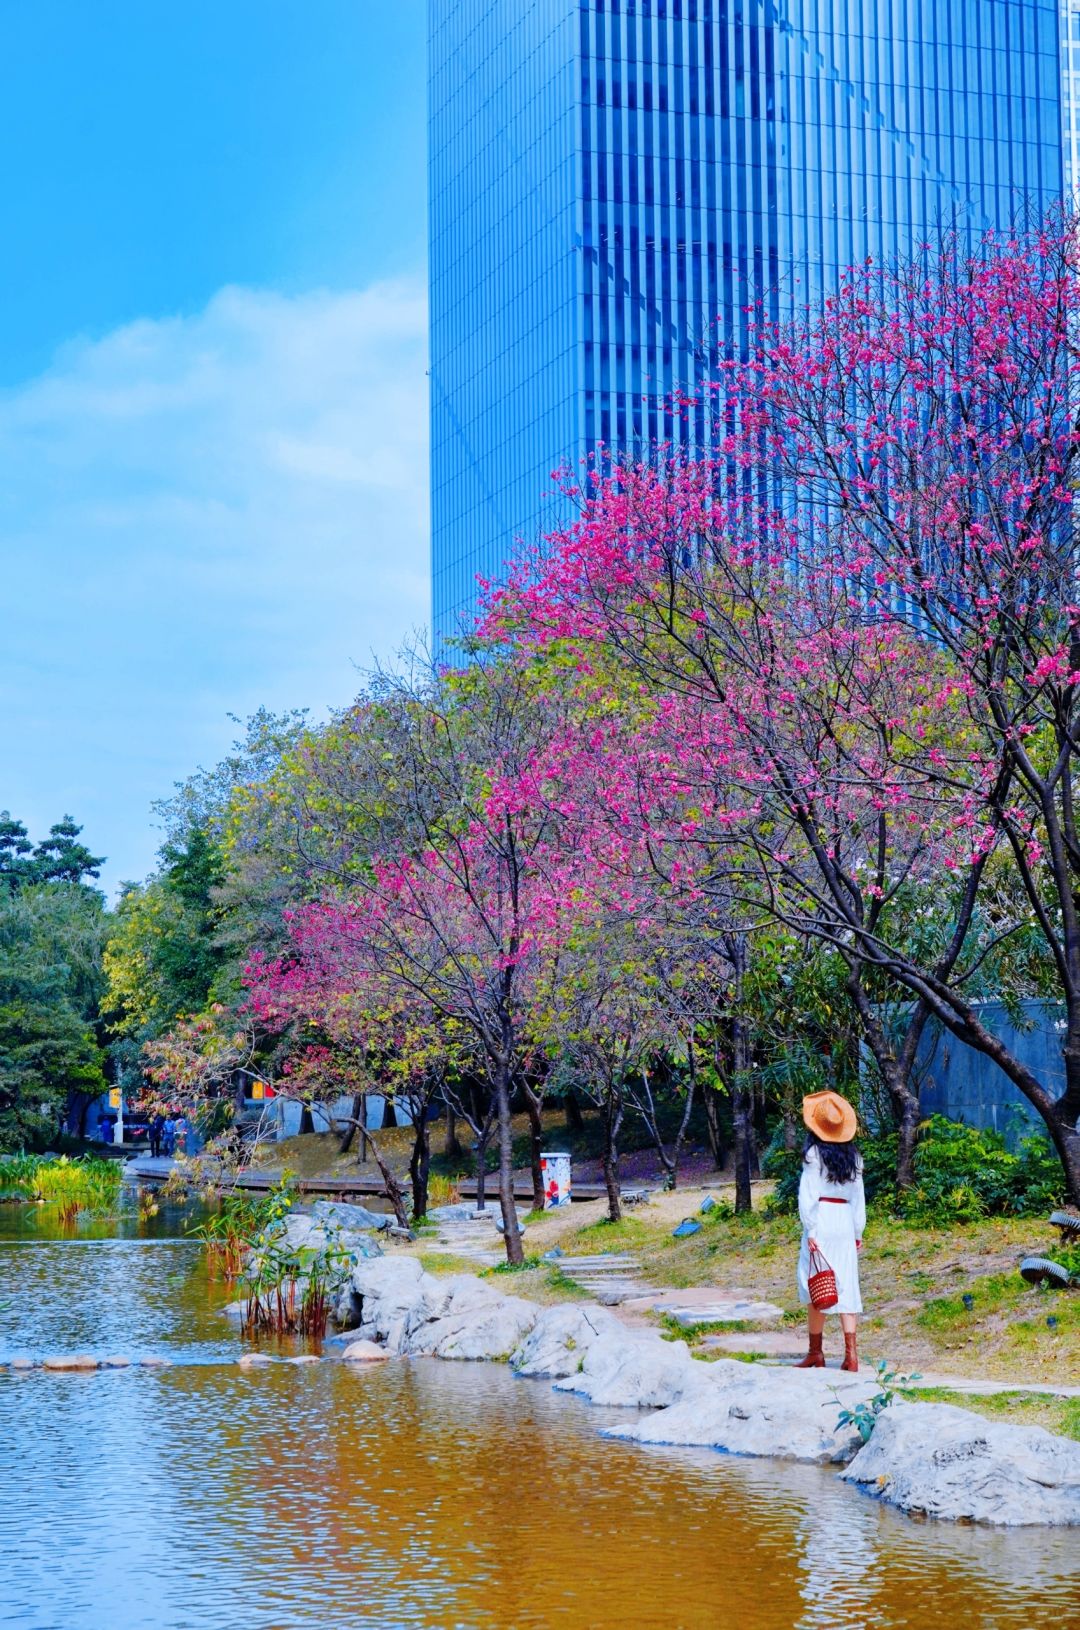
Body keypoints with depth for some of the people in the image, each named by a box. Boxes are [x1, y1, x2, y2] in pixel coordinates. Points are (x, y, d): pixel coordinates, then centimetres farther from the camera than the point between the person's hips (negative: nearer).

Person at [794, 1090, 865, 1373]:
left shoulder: (815, 1154, -8)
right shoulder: (853, 1156, 7)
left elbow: (808, 1195, -11)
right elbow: (858, 1196, 11)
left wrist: (809, 1230, -9)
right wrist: (858, 1231, 16)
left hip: (821, 1221, -4)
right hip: (846, 1222, 5)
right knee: (845, 1286, 4)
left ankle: (815, 1353, 11)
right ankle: (851, 1353, -3)